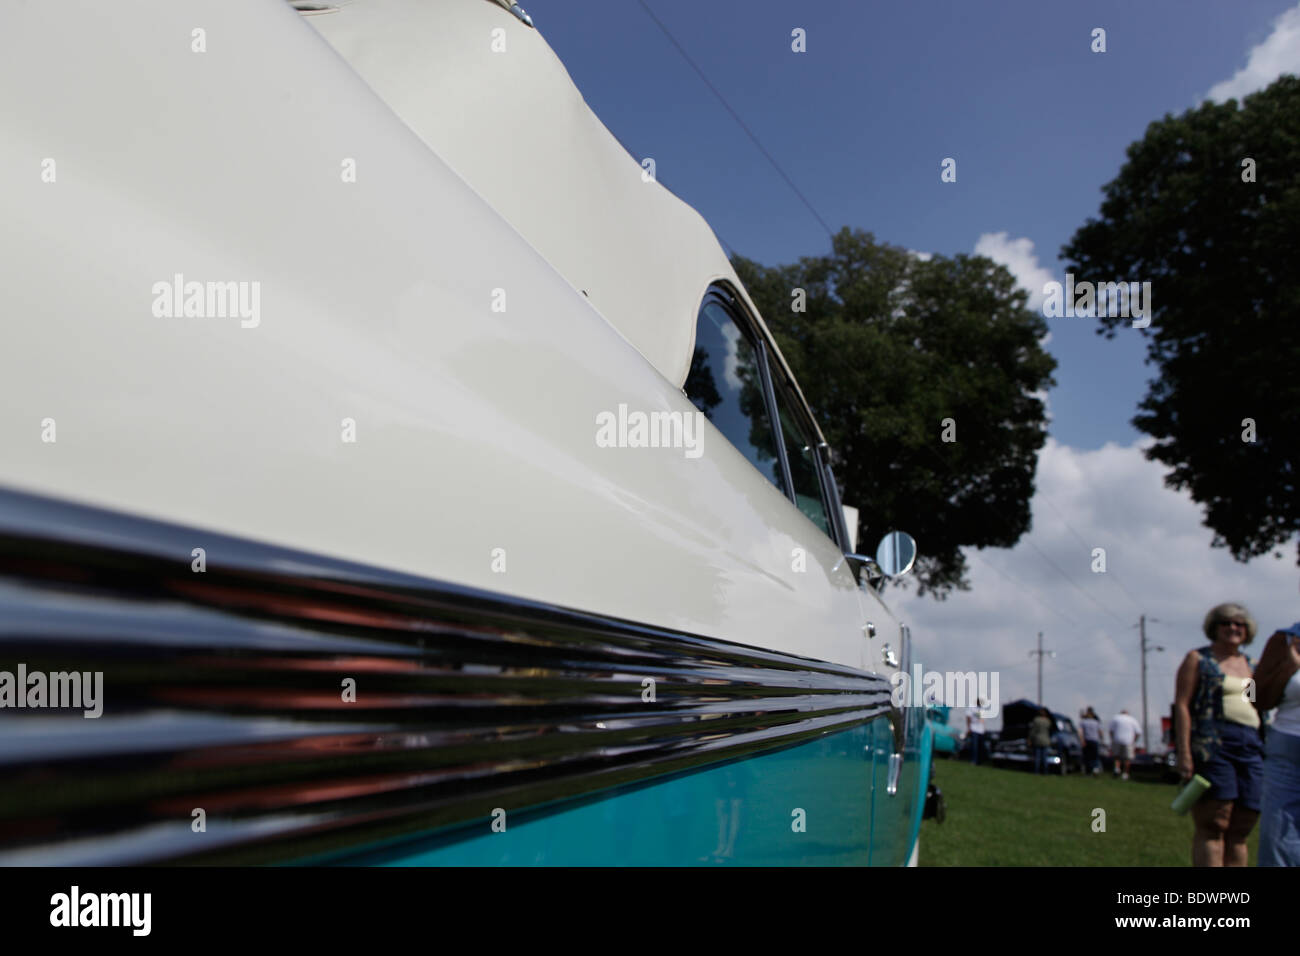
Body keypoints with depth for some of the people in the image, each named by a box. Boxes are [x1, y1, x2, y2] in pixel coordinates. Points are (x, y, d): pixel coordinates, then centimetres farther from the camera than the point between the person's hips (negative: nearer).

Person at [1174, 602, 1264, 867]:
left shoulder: (1251, 665, 22)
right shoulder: (1198, 659, 6)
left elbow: (1260, 708, 24)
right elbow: (1181, 705, -3)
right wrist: (1184, 752, -14)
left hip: (1251, 748, 6)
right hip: (1212, 745, -6)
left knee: (1239, 831, 3)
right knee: (1212, 827, -11)